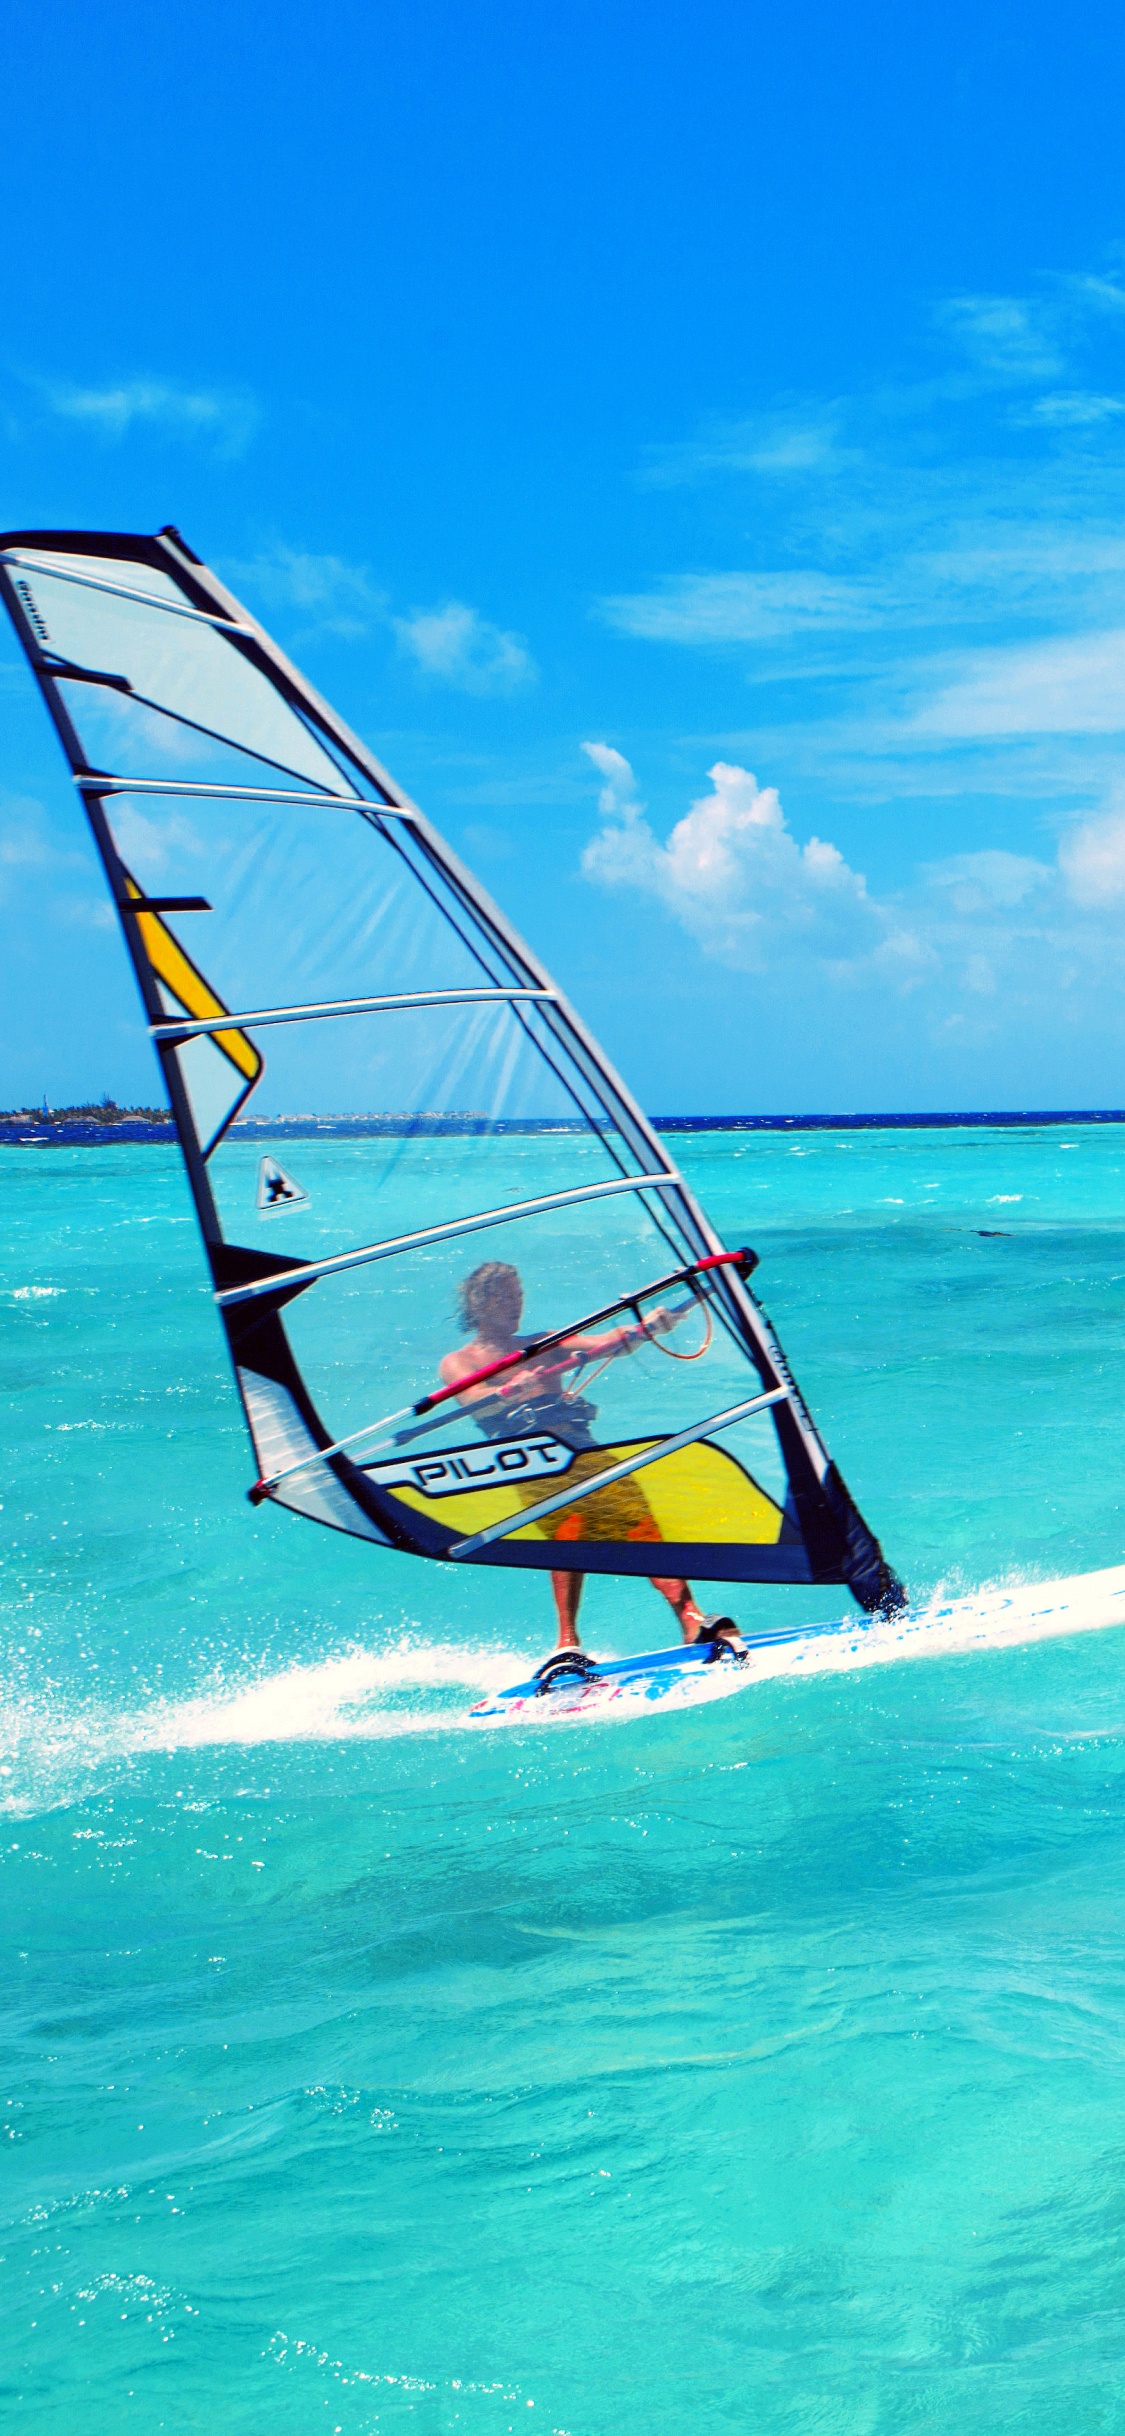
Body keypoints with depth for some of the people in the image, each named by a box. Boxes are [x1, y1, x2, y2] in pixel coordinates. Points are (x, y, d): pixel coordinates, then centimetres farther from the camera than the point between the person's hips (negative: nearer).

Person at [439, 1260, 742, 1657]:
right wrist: (511, 1390, -26)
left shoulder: (545, 1347, 30)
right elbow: (474, 1401, -5)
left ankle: (692, 1621, -26)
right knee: (568, 1527, -31)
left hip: (582, 1448, 4)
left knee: (639, 1519, -18)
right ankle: (567, 1643, -36)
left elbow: (604, 1345, 13)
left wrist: (645, 1329, -7)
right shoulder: (457, 1363, 18)